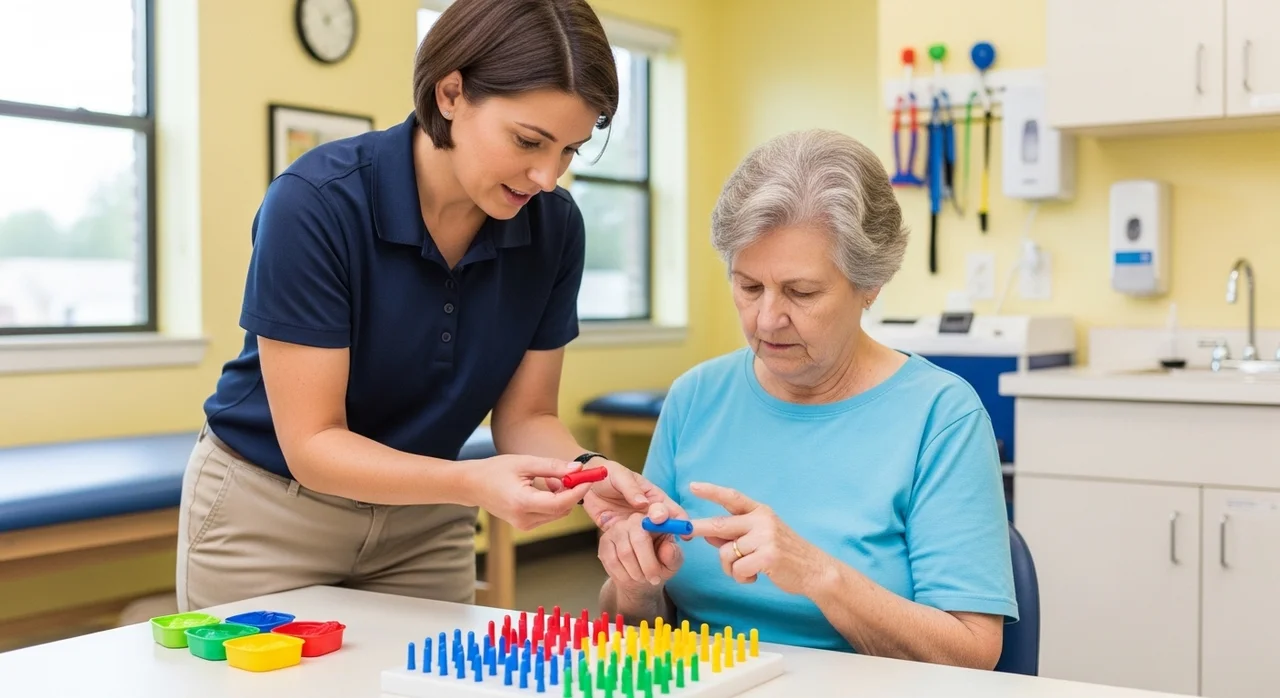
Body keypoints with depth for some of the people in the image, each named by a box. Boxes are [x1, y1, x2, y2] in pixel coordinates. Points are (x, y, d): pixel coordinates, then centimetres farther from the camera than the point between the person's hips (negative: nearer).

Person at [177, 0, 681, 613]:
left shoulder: (553, 227, -13)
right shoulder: (314, 204, -27)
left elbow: (524, 417, -5)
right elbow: (312, 444, -24)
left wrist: (586, 471, -26)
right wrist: (472, 483, -38)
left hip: (425, 526, 4)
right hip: (269, 516, -3)